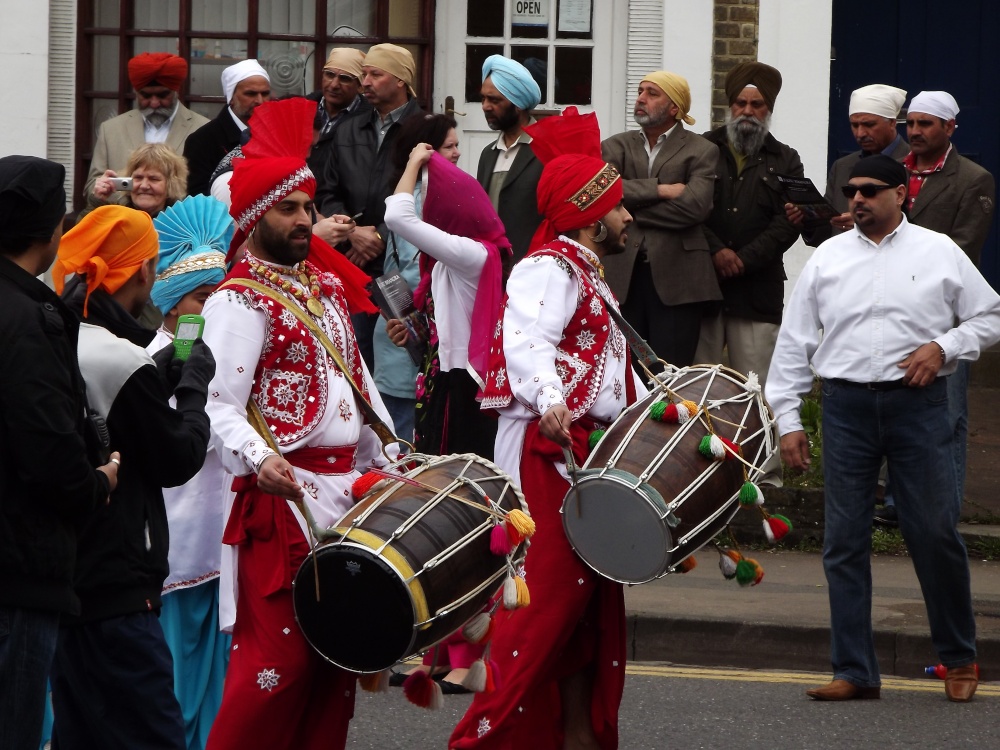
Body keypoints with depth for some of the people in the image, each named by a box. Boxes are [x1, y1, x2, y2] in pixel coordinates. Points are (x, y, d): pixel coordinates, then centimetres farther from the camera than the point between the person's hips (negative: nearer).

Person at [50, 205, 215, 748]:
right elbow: (178, 460, -9)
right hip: (113, 589, -9)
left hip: (60, 575, 9)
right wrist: (194, 382, 3)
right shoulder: (120, 361, -19)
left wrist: (162, 375, 12)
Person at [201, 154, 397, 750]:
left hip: (347, 488, 8)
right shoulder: (240, 301, -10)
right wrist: (258, 459, -34)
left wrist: (390, 459, 16)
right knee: (280, 655, -10)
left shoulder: (326, 286, 17)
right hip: (282, 493, -8)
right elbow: (220, 406, -18)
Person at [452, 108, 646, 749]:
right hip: (547, 452, -11)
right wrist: (550, 401, -46)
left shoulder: (589, 276, 23)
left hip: (589, 455, 11)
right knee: (546, 597, -14)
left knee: (590, 600, 13)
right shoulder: (550, 269, -12)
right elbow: (527, 340, -30)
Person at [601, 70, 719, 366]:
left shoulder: (700, 151, 4)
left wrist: (631, 210, -6)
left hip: (677, 279, -3)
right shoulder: (616, 147, 14)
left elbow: (694, 206, -12)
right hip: (623, 275, 3)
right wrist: (659, 190, -12)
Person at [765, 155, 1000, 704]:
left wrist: (944, 346, -6)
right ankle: (854, 672, 8)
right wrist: (787, 419, 5)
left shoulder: (938, 253, 6)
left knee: (935, 533, -3)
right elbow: (794, 343, 10)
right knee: (844, 541, 1)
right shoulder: (827, 258, 10)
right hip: (846, 405, 2)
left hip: (917, 401, -2)